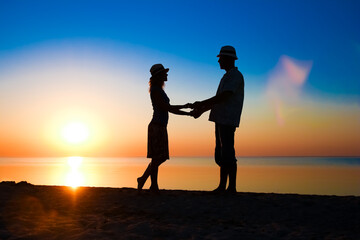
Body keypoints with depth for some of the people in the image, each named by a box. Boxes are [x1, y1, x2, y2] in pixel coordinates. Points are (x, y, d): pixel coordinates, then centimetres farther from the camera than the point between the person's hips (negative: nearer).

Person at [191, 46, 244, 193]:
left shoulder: (235, 75, -7)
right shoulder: (227, 77, 24)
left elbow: (223, 97, -18)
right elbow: (219, 99, 24)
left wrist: (202, 104, -13)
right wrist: (201, 110, 16)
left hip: (228, 120, -10)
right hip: (221, 120, 10)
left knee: (228, 153, -10)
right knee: (221, 154, 9)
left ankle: (232, 187, -6)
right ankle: (222, 186, 13)